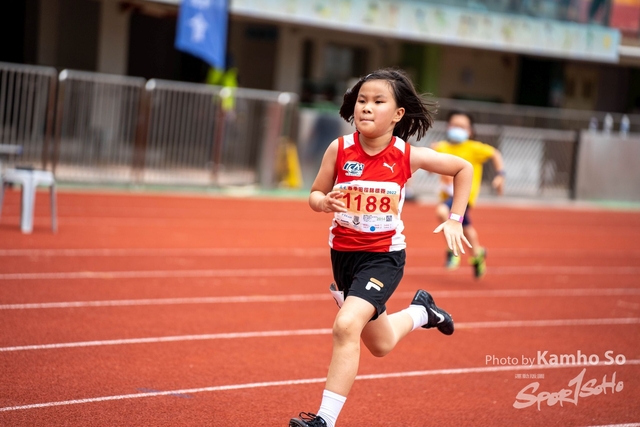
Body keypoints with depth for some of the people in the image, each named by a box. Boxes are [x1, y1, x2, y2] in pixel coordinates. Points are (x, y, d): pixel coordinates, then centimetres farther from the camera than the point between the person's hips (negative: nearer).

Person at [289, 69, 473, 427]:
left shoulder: (407, 156, -14)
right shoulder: (339, 149, -11)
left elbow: (464, 168, 1)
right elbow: (314, 196, 1)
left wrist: (456, 219, -2)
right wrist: (326, 202, -22)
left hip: (384, 256, -4)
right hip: (343, 252, 4)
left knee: (347, 325, -28)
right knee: (380, 345, 20)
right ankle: (421, 311, 53)